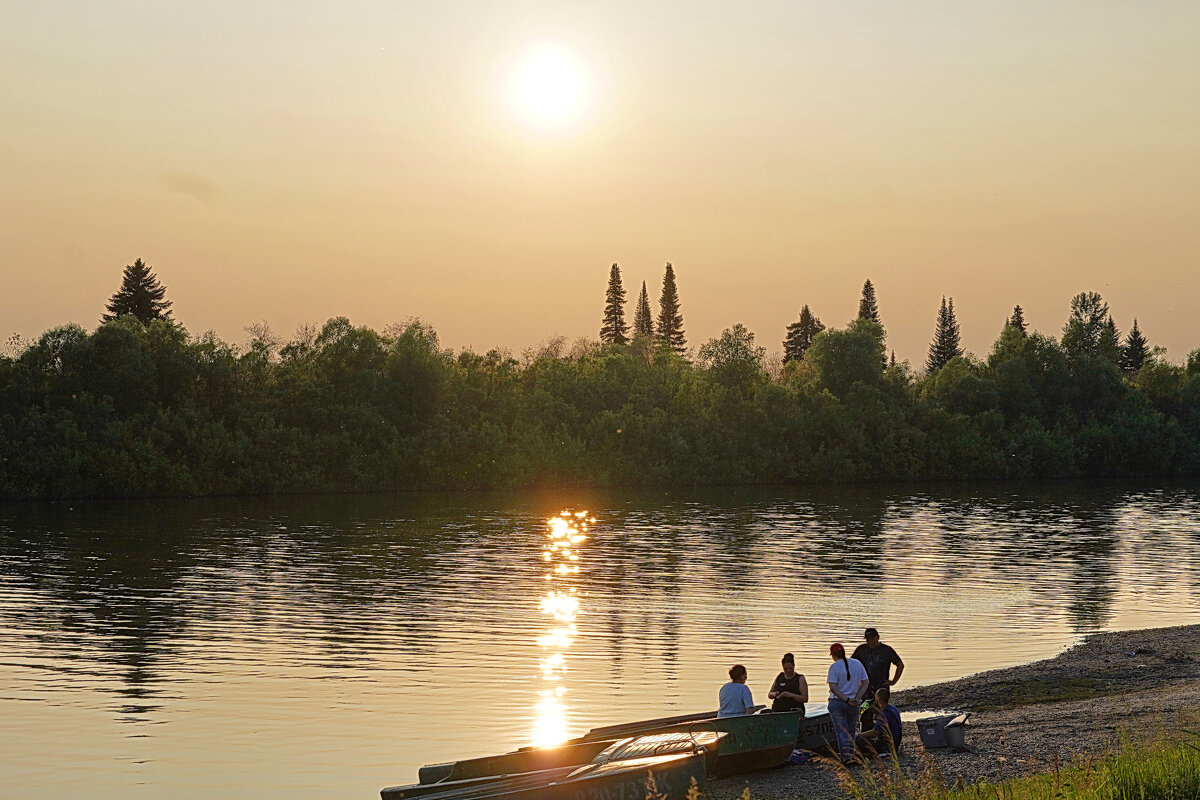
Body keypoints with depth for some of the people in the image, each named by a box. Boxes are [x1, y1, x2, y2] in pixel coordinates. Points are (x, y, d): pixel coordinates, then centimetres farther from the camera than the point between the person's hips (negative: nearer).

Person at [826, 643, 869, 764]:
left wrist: (847, 699, -13)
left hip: (837, 703, -3)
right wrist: (856, 699, -2)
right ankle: (850, 754, 20)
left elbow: (833, 687, -16)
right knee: (851, 731, 18)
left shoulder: (834, 667, -8)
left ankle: (846, 757, -7)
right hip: (854, 704, 3)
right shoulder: (857, 663, 4)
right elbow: (865, 683, 4)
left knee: (841, 731, 0)